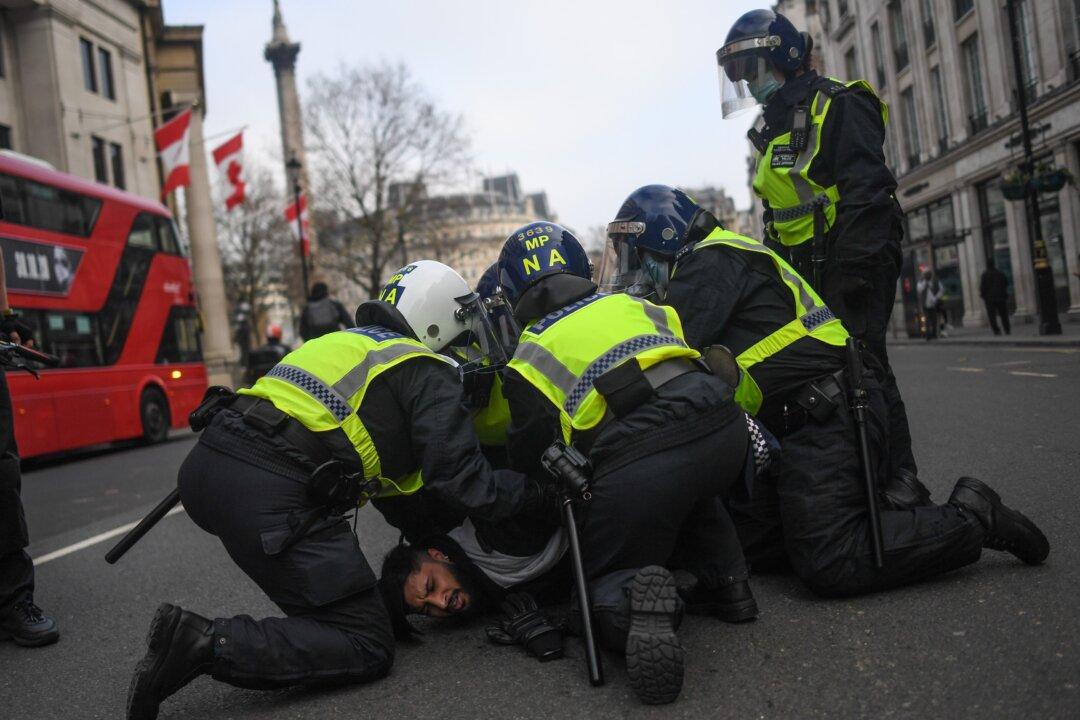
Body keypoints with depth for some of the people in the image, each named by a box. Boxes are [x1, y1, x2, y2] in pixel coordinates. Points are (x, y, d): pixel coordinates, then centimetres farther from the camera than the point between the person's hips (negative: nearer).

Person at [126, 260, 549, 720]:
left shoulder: (345, 342, 28)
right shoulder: (429, 375, 4)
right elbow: (464, 483, -2)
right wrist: (536, 486, 14)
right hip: (269, 498, -9)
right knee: (368, 649, 0)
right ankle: (208, 644, -12)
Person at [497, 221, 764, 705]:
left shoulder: (531, 357, 14)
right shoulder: (632, 304, 25)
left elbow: (532, 458, 13)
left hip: (638, 466, -5)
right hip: (725, 430, 5)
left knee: (606, 581, 16)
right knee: (691, 491, 40)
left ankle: (636, 598, -17)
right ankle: (725, 582, 24)